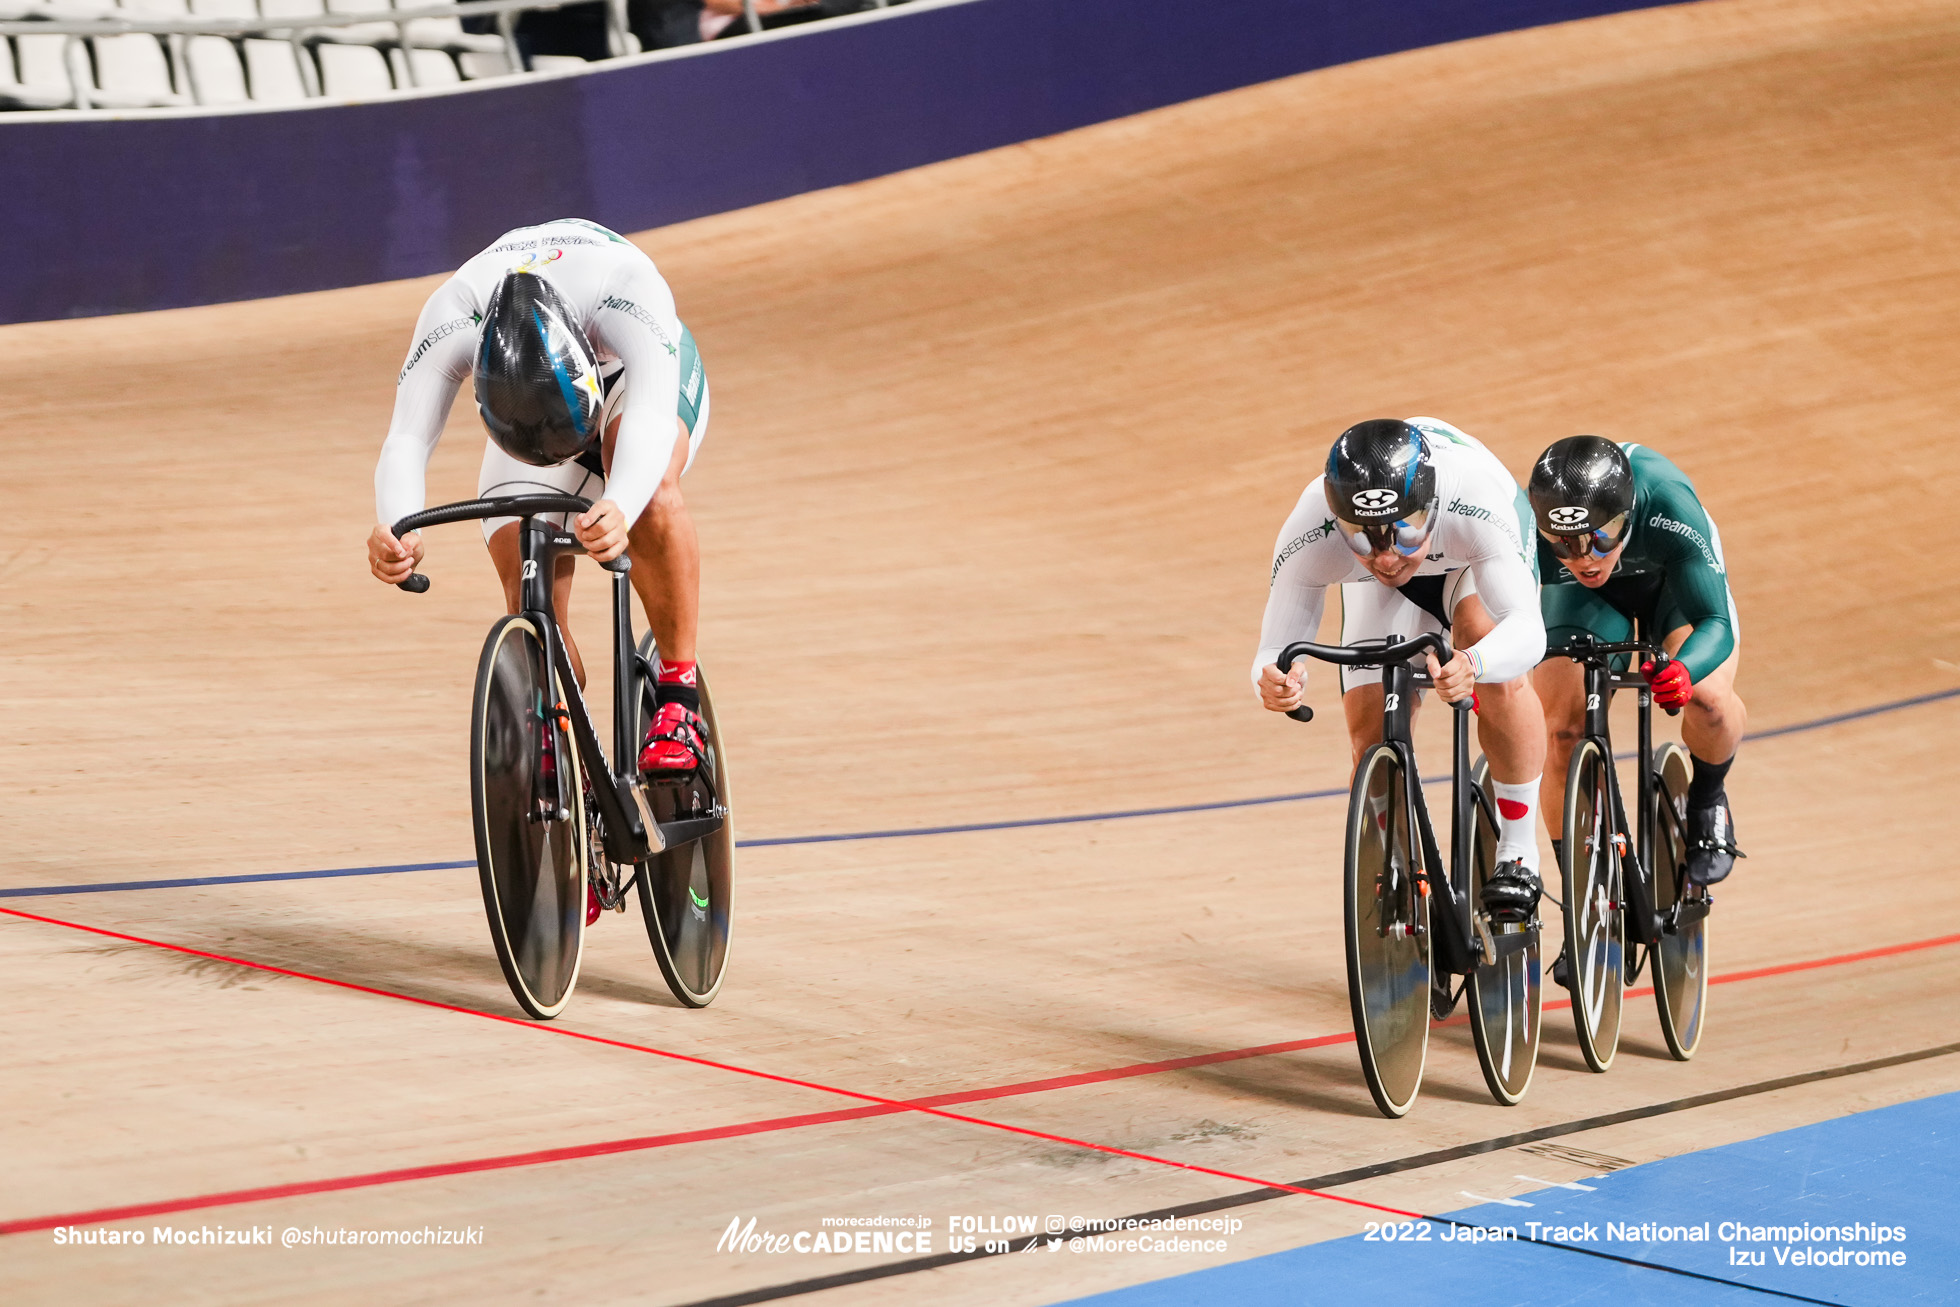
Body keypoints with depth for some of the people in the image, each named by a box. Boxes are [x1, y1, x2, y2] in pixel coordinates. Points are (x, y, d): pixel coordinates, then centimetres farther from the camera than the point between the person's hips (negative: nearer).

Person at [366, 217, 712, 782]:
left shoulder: (626, 287, -43)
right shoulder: (451, 320, -38)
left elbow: (650, 418, -55)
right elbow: (405, 443, -44)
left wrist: (620, 512, -74)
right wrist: (397, 532, -66)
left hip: (635, 376, -2)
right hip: (521, 405, 2)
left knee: (647, 487, -37)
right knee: (531, 602, -15)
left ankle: (679, 694, -23)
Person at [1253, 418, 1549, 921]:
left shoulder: (1476, 501, -46)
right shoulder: (1308, 537, -40)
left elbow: (1527, 628, -50)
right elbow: (1276, 649, -33)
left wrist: (1473, 665, -73)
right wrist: (1274, 682, -58)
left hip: (1474, 558, -2)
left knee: (1499, 671, -29)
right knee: (1370, 729, -10)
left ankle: (1518, 849, -14)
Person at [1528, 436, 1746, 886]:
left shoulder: (1669, 505, -43)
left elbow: (1716, 623, -43)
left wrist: (1683, 670, -63)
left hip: (1671, 575, -1)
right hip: (1581, 597, 1)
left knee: (1706, 696, -27)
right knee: (1564, 730, -17)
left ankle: (1707, 803, 7)